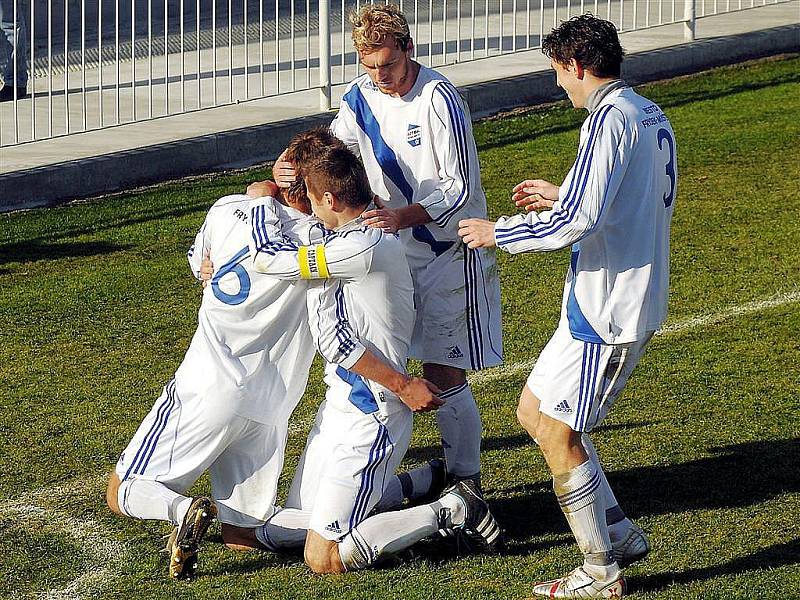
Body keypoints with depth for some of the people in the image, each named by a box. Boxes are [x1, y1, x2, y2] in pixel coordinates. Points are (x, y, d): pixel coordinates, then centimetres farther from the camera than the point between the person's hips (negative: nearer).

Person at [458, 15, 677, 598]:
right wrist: (560, 195, 27)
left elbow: (576, 221, -24)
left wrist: (497, 232, -11)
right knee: (537, 412, 17)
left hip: (607, 308, -10)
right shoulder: (652, 116, 12)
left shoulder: (610, 118, -18)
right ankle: (620, 533, 19)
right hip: (637, 299, 10)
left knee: (556, 432, -1)